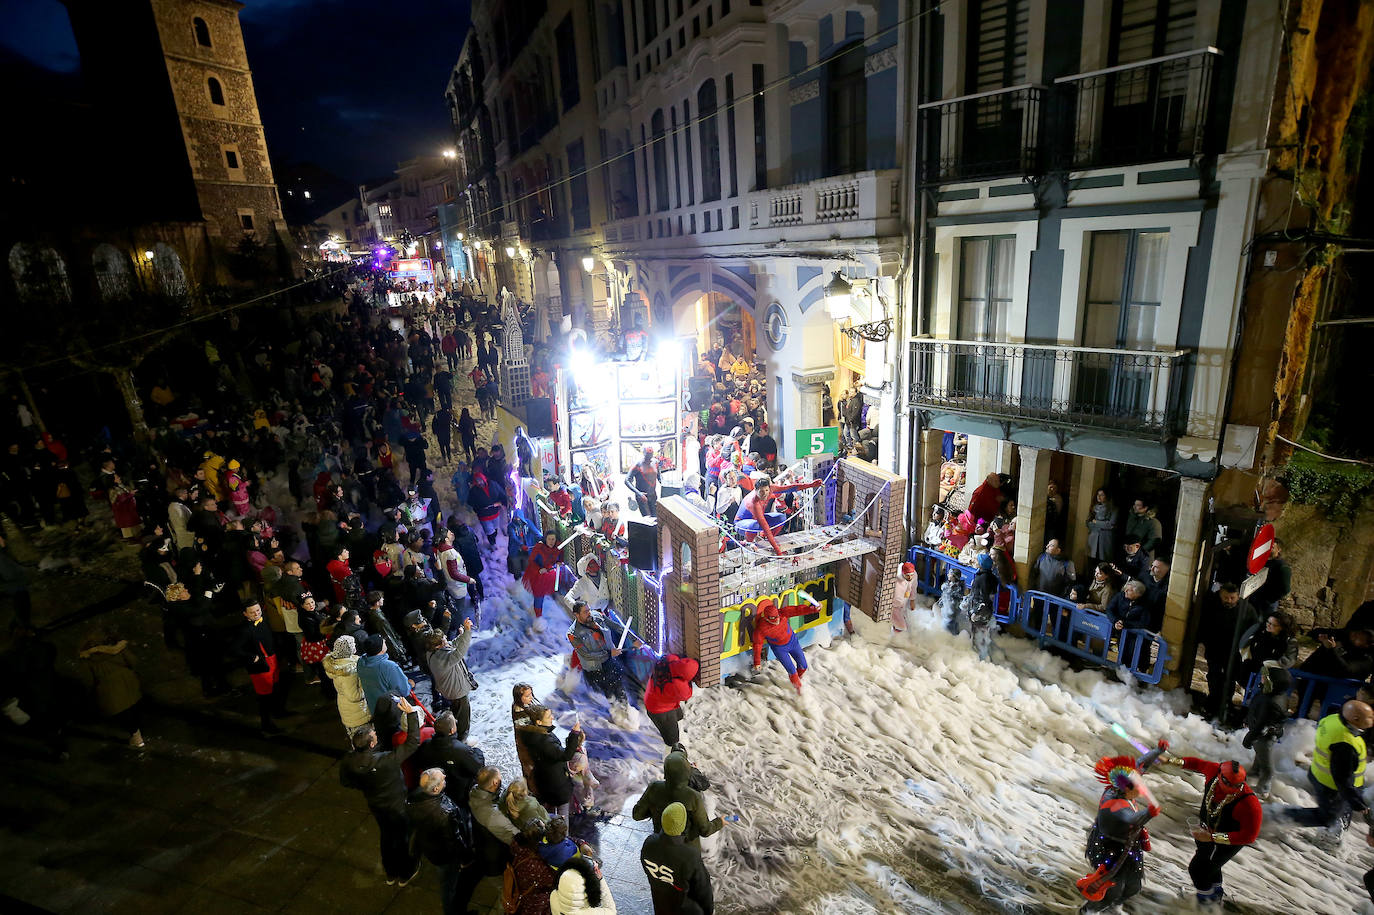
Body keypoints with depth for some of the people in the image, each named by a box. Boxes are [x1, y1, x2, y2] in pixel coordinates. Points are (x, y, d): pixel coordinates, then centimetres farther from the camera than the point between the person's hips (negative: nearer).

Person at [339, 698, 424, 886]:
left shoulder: (348, 762, -23)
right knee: (402, 837, 22)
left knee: (386, 836, 30)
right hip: (396, 806, -5)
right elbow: (413, 742, -37)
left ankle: (390, 874, 51)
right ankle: (405, 873, 45)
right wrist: (411, 713, -38)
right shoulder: (386, 760, -41)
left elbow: (345, 782, -3)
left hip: (375, 805, 5)